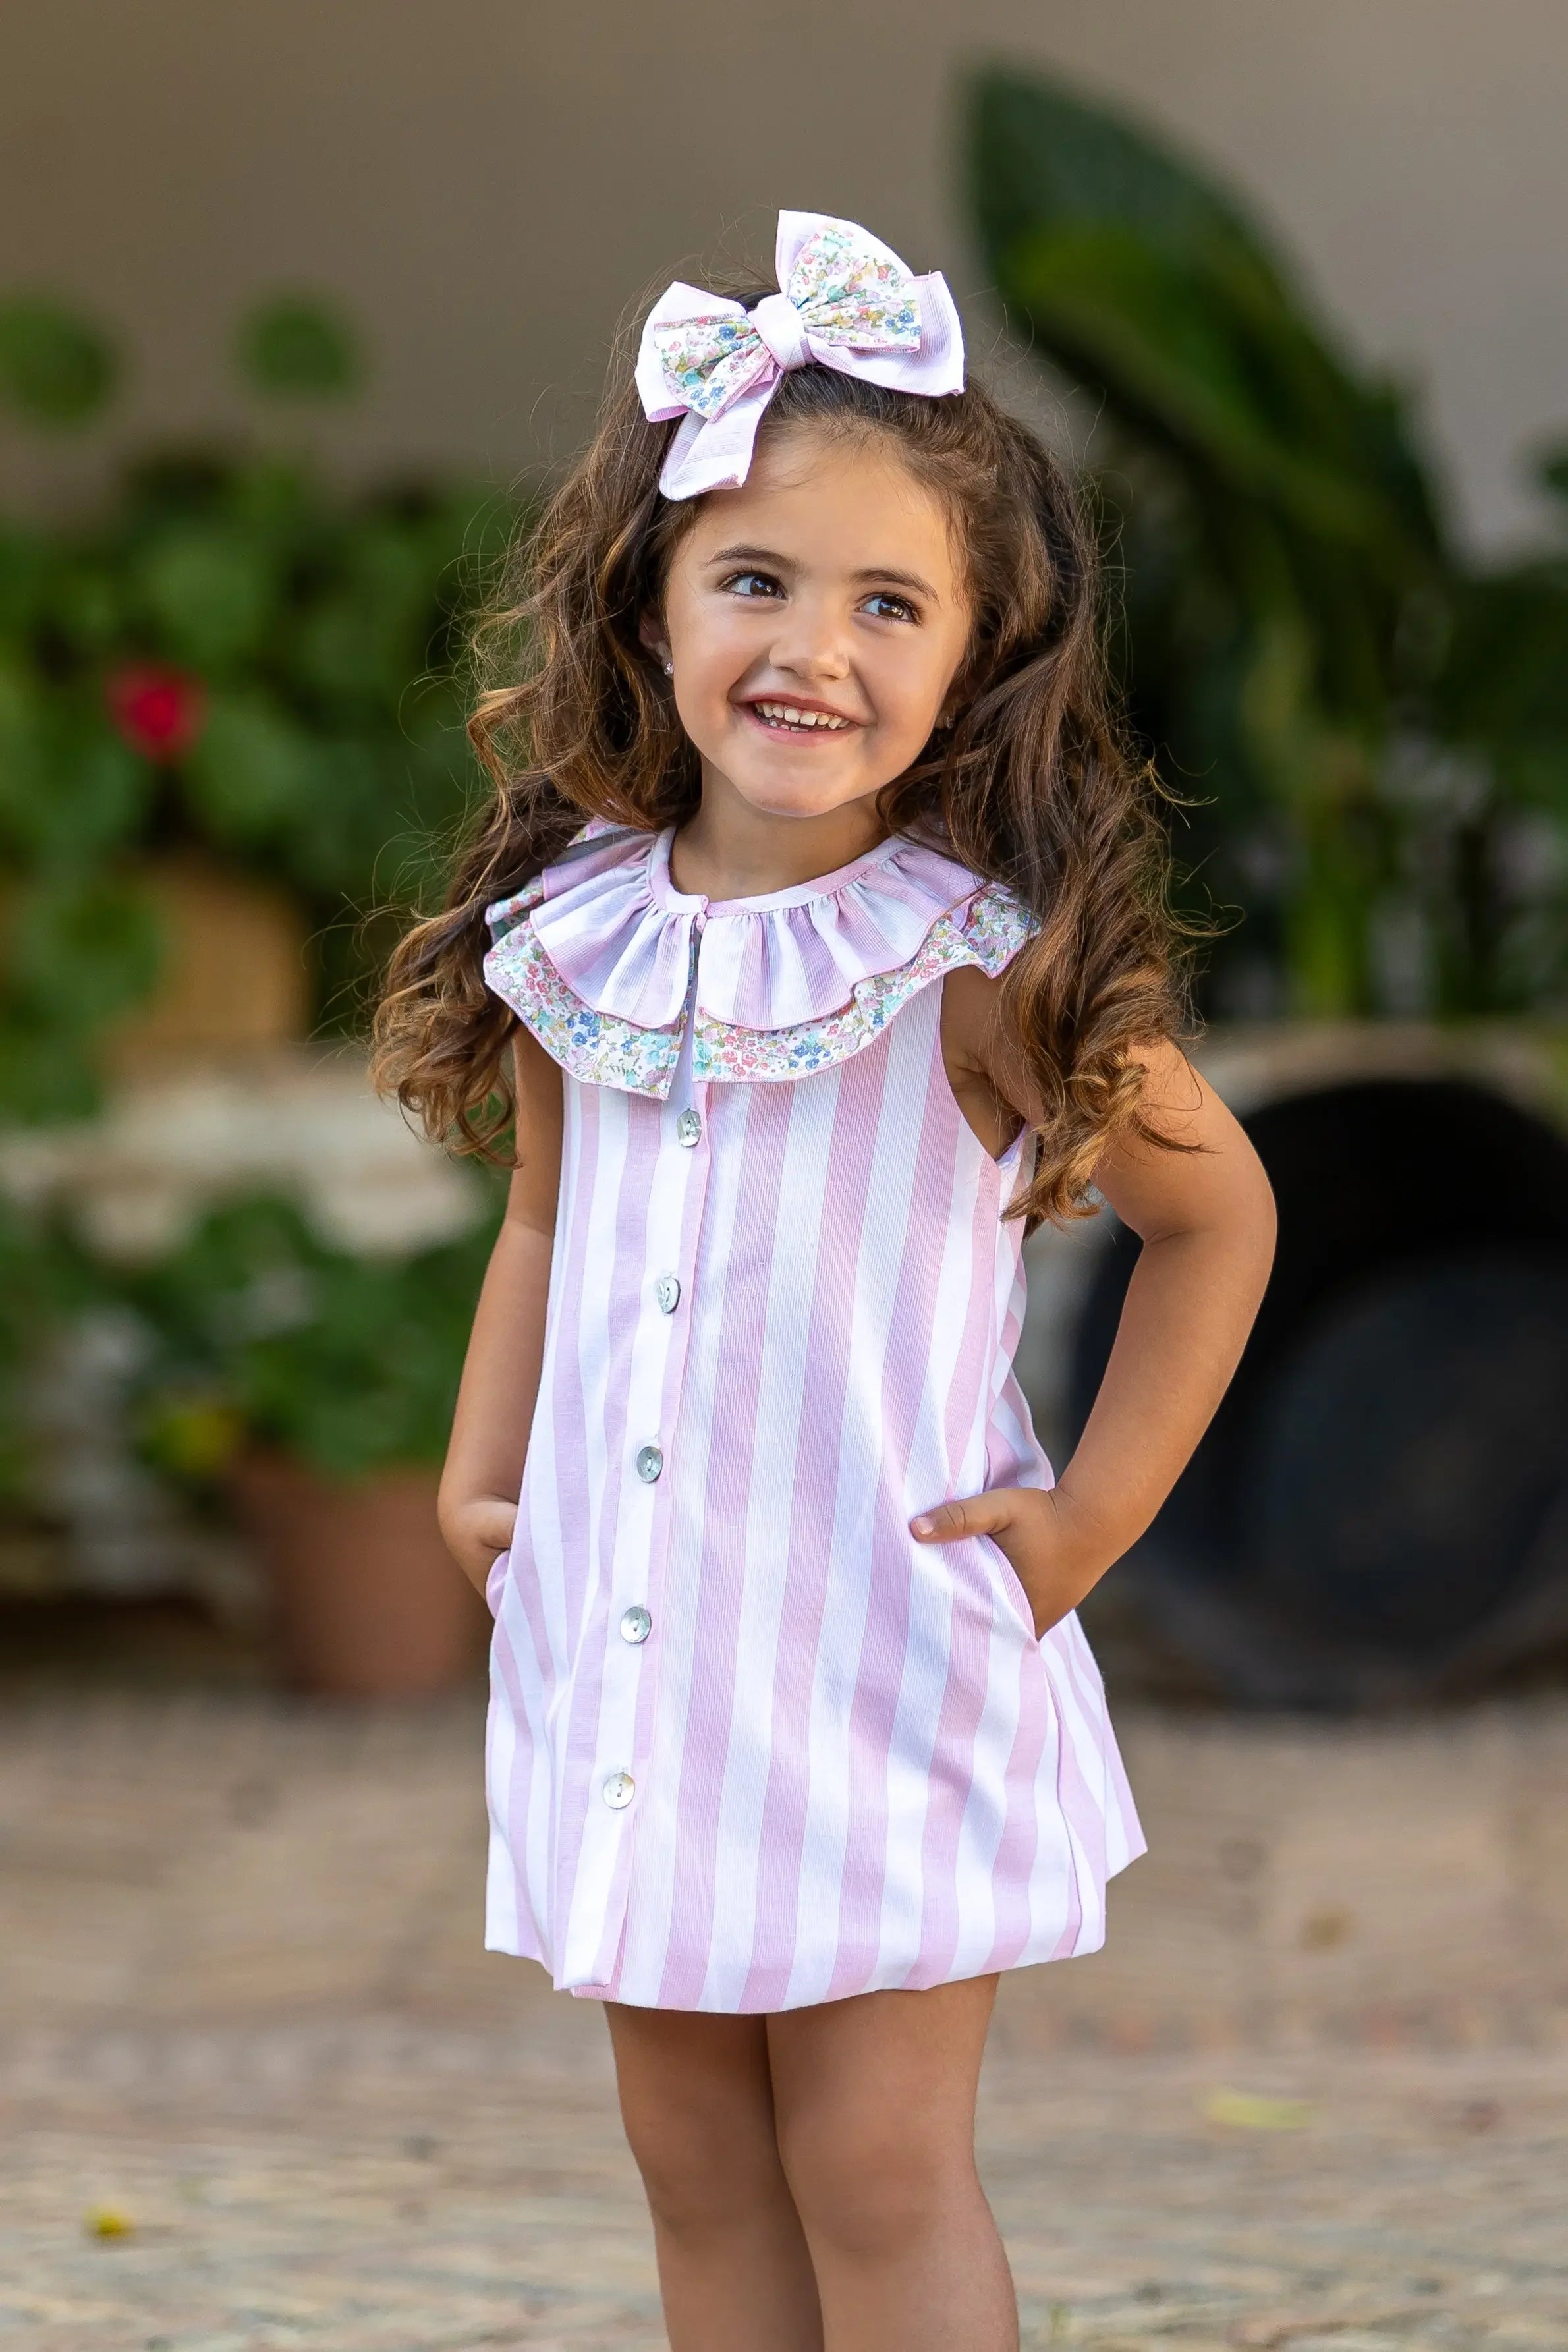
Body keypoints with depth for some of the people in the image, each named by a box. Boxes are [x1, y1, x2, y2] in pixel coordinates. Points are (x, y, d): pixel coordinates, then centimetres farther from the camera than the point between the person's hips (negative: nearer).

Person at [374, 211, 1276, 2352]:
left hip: (890, 1668, -5)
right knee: (697, 2163, 13)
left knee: (878, 2177, 0)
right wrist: (481, 1474, 7)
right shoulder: (574, 937, -1)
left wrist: (1092, 1513, -5)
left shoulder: (995, 966, -14)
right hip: (629, 1653, 5)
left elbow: (1219, 1215, -2)